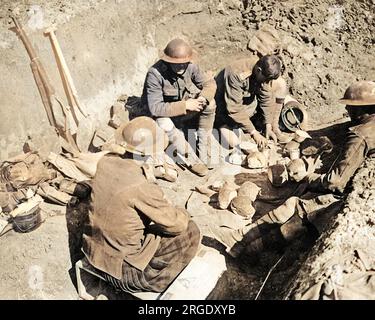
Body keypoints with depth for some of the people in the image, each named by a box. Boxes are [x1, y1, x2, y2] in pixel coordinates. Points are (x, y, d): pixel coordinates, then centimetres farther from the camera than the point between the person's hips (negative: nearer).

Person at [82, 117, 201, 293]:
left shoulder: (105, 162, -10)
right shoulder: (142, 188, -30)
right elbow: (176, 224, -16)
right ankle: (155, 280, 17)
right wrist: (182, 213, 4)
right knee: (190, 231, 0)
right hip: (121, 269, -7)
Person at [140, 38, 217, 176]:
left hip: (184, 110, 4)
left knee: (210, 104, -20)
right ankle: (193, 161, -25)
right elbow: (155, 108, -31)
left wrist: (203, 98, -28)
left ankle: (203, 154, -13)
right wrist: (184, 106, -35)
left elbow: (210, 83, -5)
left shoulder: (190, 67, -15)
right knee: (164, 124, -38)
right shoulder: (155, 74, -28)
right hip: (164, 114, -4)